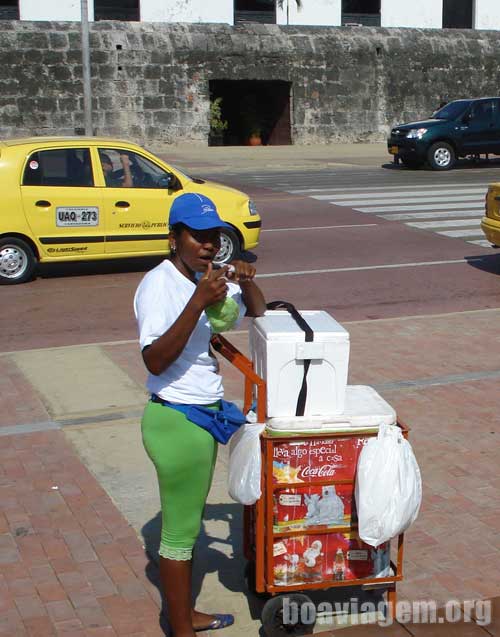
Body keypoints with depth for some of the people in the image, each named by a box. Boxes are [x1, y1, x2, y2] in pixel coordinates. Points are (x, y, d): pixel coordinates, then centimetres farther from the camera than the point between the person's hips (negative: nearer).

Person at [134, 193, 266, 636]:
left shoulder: (207, 278, 3)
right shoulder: (158, 285, -20)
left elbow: (257, 312, 15)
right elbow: (155, 361, -30)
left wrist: (246, 282, -7)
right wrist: (198, 303, -36)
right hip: (176, 420, -8)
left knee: (189, 521, 20)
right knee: (179, 530, 5)